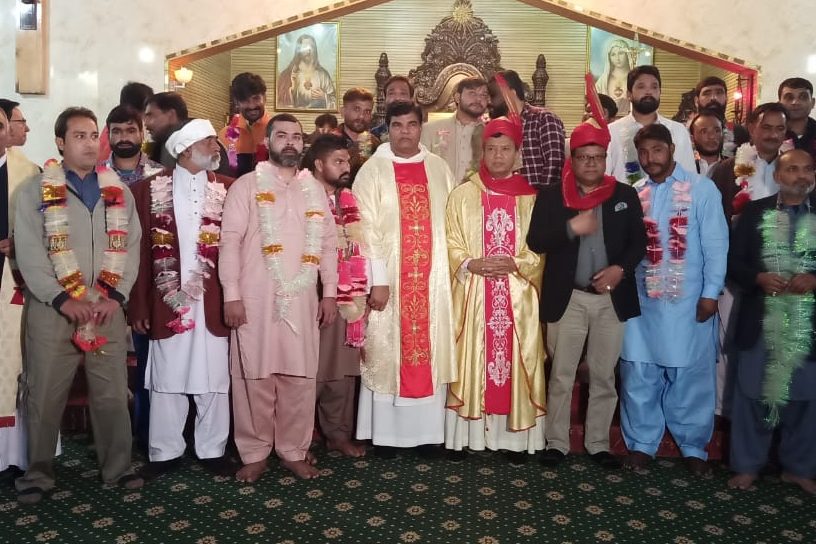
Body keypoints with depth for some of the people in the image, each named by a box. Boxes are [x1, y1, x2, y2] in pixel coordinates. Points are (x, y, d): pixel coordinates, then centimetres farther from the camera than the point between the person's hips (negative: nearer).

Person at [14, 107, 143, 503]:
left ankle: (117, 467, 23)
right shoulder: (35, 191, 2)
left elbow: (131, 247, 6)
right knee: (45, 396, 6)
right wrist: (62, 300, -14)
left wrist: (117, 296, -6)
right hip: (52, 310, -2)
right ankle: (38, 472, 23)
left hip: (108, 311, 2)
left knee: (112, 394, 8)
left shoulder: (119, 191, 11)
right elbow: (28, 253, -5)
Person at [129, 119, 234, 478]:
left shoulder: (228, 189, 5)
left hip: (213, 303, 1)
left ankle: (212, 449, 23)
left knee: (214, 381, 7)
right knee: (166, 381, 9)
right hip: (167, 302, -1)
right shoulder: (149, 190, 2)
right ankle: (166, 451, 24)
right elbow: (141, 250, 0)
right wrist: (139, 305, -3)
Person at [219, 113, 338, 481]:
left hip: (302, 298, 3)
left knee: (300, 377, 6)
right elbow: (230, 240, -4)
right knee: (254, 376, 3)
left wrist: (330, 293, 7)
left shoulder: (315, 189, 13)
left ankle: (294, 451, 20)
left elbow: (328, 243, 13)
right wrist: (231, 294, -11)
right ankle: (254, 453, 17)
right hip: (255, 298, -3)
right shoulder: (246, 185, 2)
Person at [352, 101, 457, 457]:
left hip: (432, 278, 3)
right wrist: (378, 279, -14)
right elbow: (367, 228, -8)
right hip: (390, 277, -3)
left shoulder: (439, 169, 9)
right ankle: (385, 432, 13)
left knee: (430, 350, 7)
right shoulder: (373, 171, -2)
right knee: (386, 351, 3)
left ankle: (427, 429, 17)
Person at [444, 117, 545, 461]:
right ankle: (467, 433, 13)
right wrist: (470, 264, -15)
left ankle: (516, 437, 14)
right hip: (473, 295, 0)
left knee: (516, 362, 4)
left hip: (518, 296, 1)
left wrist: (515, 264, -12)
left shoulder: (532, 198, 7)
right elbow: (451, 244, 3)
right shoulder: (462, 195, 6)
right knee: (472, 362, 3)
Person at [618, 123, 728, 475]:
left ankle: (693, 446, 24)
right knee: (638, 375, 7)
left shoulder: (702, 189, -2)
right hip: (642, 300, 3)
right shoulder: (635, 195, 8)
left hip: (688, 301, -3)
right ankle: (641, 443, 22)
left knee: (690, 375, 7)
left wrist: (710, 293, -8)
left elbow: (716, 244, -4)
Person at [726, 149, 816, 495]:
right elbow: (733, 260, 1)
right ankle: (747, 465, 23)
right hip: (760, 320, -1)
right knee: (752, 393, 8)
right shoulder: (755, 212, 4)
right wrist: (759, 278, -16)